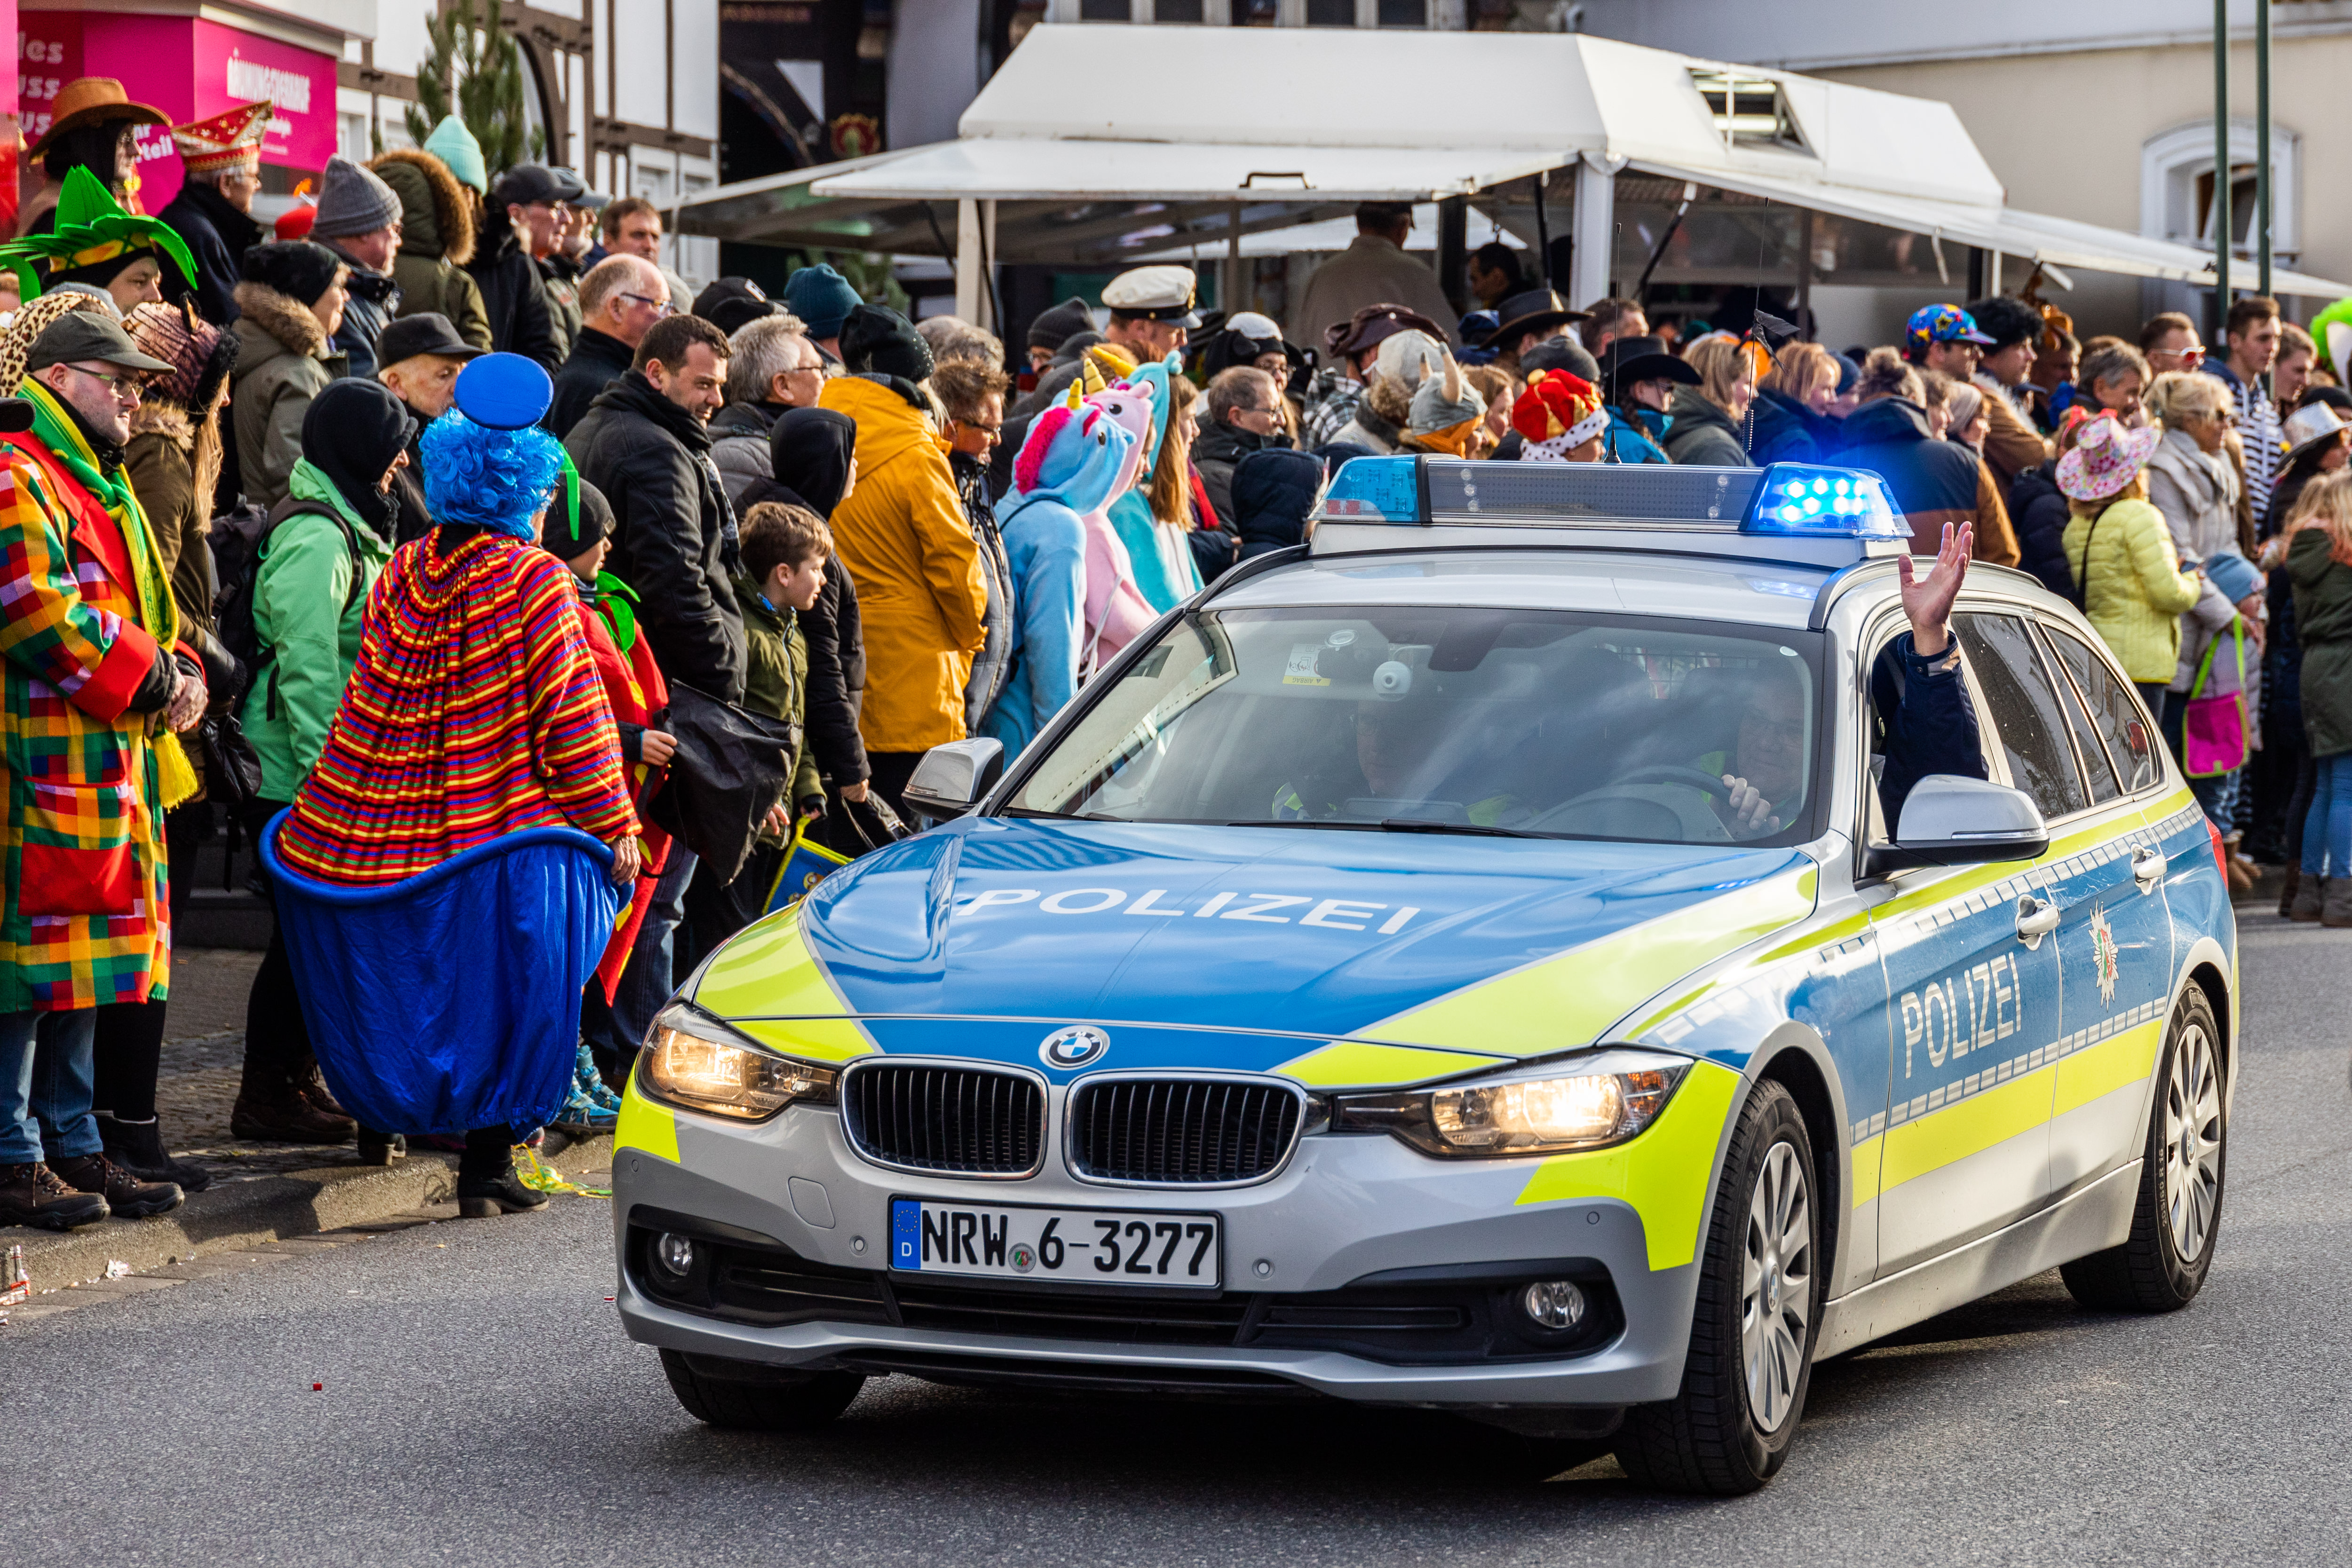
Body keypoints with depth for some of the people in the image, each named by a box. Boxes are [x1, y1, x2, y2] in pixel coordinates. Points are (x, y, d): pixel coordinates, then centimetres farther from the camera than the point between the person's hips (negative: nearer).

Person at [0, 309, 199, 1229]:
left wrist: (181, 676, 5)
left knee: (83, 969, 12)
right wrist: (149, 681, -14)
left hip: (113, 765, 10)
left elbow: (144, 605, 26)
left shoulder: (99, 487, 22)